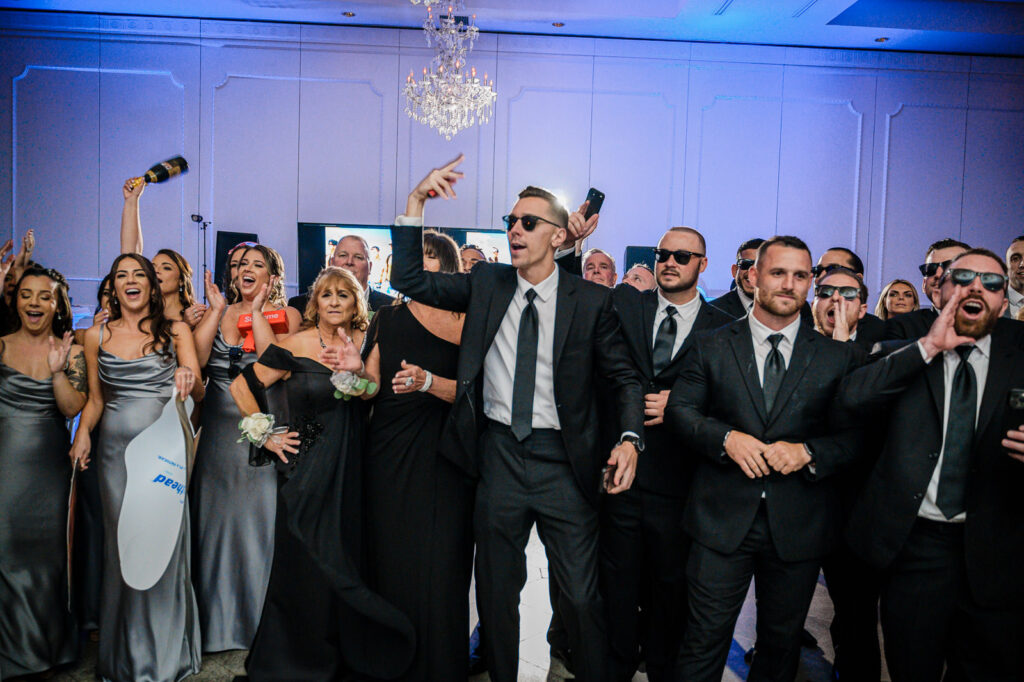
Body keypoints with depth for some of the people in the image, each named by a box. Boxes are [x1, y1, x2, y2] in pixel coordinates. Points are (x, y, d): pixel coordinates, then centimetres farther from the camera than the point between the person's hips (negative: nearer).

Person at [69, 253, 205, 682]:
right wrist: (83, 434, -4)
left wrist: (189, 377, -29)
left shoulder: (175, 331, 2)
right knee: (121, 546, 6)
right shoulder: (97, 336, 8)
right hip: (116, 450, 2)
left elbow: (198, 392, -7)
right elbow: (95, 398, 15)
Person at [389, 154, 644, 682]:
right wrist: (416, 201, -7)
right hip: (498, 455, 3)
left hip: (562, 461, -2)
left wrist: (630, 439, -17)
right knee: (496, 592, 17)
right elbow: (409, 279, 2)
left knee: (582, 597, 5)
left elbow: (624, 377, 1)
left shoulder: (592, 301, -4)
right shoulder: (485, 285, 4)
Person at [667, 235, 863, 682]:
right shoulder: (710, 347, 3)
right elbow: (680, 408, 0)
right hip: (722, 519, -1)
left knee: (781, 644, 18)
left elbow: (854, 436, 2)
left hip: (798, 526, 2)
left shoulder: (838, 357, 4)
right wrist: (727, 437, -17)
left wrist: (807, 452, -16)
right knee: (705, 638, 4)